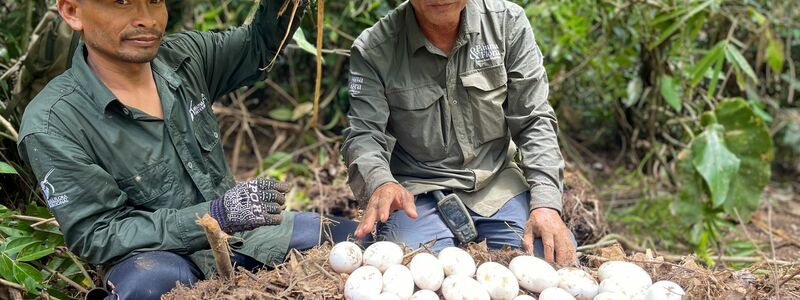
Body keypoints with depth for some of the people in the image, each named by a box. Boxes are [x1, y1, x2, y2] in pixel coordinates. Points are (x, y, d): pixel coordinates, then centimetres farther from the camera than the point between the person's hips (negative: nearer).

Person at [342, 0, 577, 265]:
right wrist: (380, 182, -36)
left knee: (559, 258, -20)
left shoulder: (508, 22, -3)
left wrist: (546, 203, -16)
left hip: (498, 184, 3)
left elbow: (534, 121, -3)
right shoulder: (373, 50, -9)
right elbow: (363, 135, -11)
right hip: (417, 192, -2)